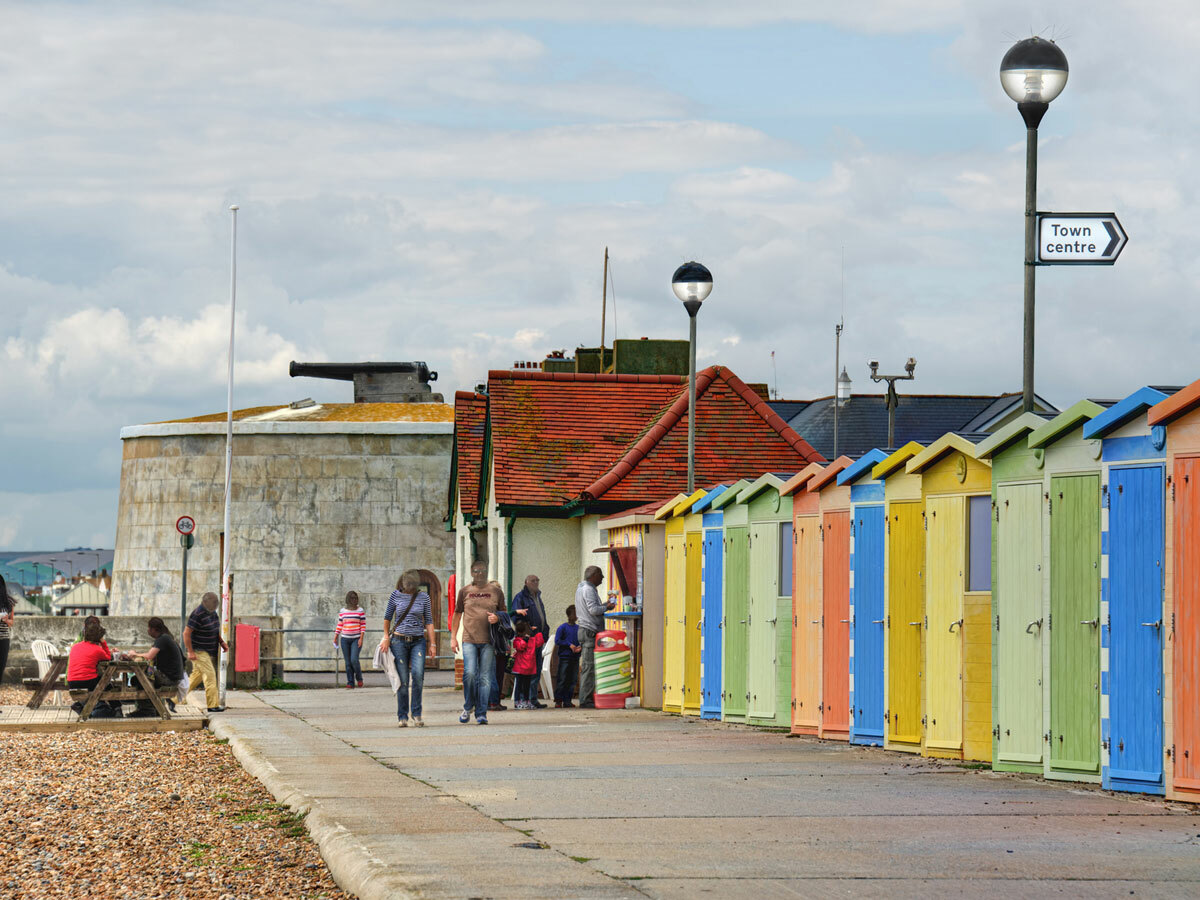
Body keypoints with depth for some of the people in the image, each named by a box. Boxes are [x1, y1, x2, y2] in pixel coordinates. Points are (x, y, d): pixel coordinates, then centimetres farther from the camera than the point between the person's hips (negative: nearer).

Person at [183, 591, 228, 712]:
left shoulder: (213, 612, 8)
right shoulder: (197, 614, -19)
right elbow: (186, 633, -19)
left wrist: (222, 642, 10)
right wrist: (190, 652, -20)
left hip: (210, 651, 9)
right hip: (199, 651, -9)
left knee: (197, 676, 15)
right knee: (210, 675, -13)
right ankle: (213, 705, -12)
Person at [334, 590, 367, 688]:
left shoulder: (360, 611, 1)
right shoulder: (343, 611, 8)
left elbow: (363, 625, -2)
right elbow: (339, 625, 12)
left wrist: (361, 639, -10)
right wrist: (335, 637, 8)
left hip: (356, 639, -3)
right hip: (345, 639, 3)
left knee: (354, 660, -16)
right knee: (348, 662, 1)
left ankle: (359, 677, 9)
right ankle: (350, 682, 6)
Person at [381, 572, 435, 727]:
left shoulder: (423, 597, 3)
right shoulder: (396, 595, 2)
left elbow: (429, 621, 7)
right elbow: (387, 617, 13)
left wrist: (431, 643, 3)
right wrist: (386, 637, 9)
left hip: (418, 641, 0)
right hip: (399, 641, 0)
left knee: (418, 674, -19)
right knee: (403, 680, -3)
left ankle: (416, 713, -8)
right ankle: (402, 716, 5)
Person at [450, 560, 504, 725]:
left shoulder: (496, 591, 9)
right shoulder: (464, 591, 9)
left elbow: (504, 612, 17)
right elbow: (457, 613, 15)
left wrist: (497, 617, -6)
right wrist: (453, 637, 10)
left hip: (488, 641, 0)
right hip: (469, 639, 0)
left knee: (485, 678, -1)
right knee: (469, 673, -13)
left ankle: (481, 713, 5)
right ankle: (468, 707, 9)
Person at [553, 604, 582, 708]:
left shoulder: (578, 628, 10)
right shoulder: (563, 627, -2)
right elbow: (557, 641, -6)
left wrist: (580, 647, -8)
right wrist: (569, 645, -13)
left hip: (575, 657, 5)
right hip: (564, 657, -5)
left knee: (572, 680, 5)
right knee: (562, 679, -6)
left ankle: (567, 700, 11)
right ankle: (558, 700, -2)